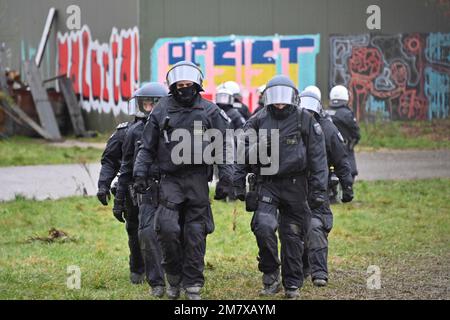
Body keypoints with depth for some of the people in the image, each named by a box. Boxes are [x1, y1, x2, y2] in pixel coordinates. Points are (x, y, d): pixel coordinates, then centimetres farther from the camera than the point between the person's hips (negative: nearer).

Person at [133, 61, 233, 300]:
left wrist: (226, 177, -2)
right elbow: (147, 147, 12)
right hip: (170, 179, 0)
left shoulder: (209, 110, 4)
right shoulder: (161, 110, 6)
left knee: (195, 233, 1)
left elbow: (224, 145, 5)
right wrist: (140, 173, 4)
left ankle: (193, 284, 9)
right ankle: (174, 277, 8)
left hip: (198, 179, 0)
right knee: (167, 228, -13)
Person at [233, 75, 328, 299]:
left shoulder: (305, 121, 1)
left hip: (295, 187, 0)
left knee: (293, 236, 5)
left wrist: (319, 189, -4)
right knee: (264, 226, -20)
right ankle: (271, 275, -3)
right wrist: (239, 185, 6)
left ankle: (292, 285, 18)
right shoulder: (257, 122, 4)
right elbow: (243, 155, 10)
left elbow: (318, 157, 1)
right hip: (266, 185, 0)